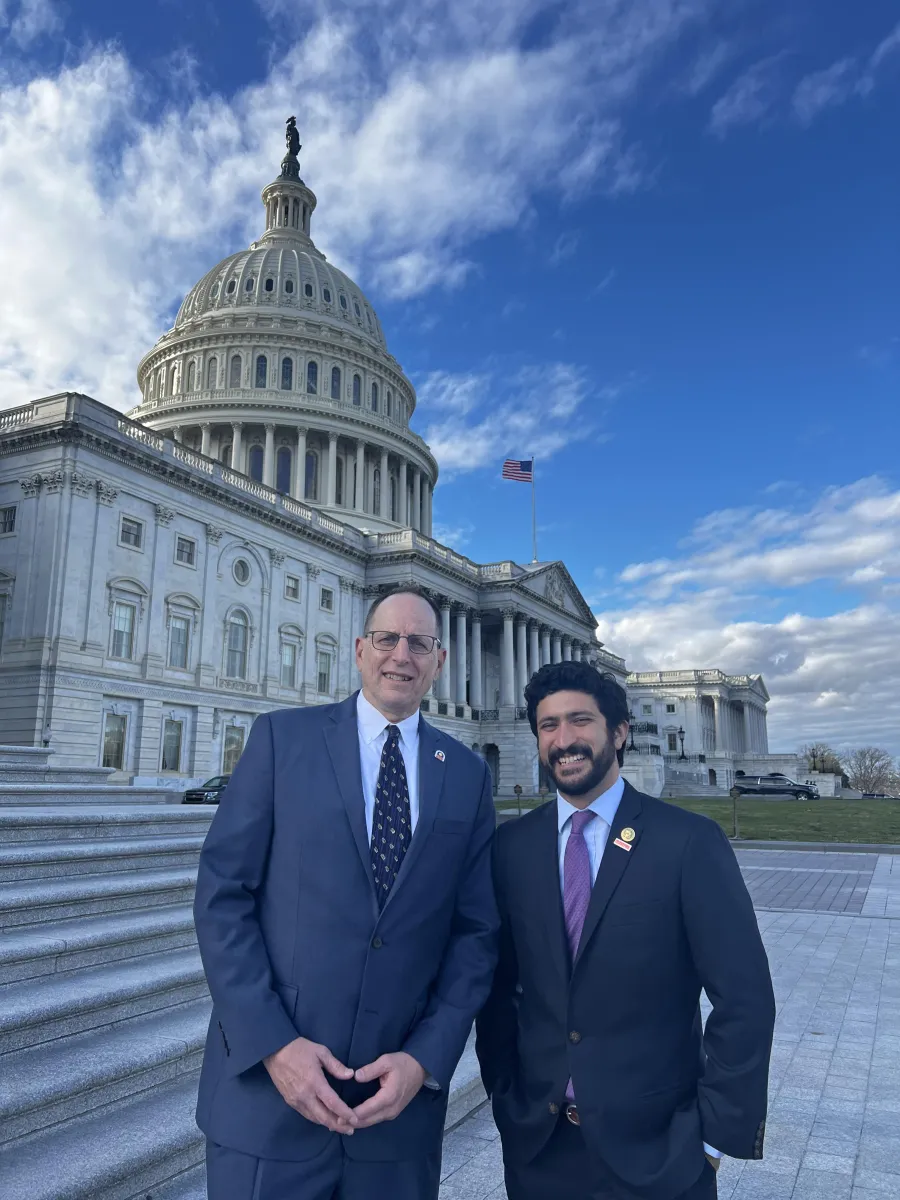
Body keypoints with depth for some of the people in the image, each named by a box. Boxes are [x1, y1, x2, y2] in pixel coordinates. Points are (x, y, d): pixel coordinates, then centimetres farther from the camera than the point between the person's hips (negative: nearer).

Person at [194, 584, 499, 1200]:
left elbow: (476, 930, 3)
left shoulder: (468, 774, 3)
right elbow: (222, 895, -6)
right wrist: (273, 1043, -12)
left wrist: (426, 1058, -7)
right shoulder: (282, 737, -3)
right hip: (267, 1081, -1)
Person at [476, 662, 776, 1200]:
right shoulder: (513, 846, -2)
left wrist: (716, 1133, -8)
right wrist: (503, 1094, 3)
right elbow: (500, 981, 4)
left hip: (656, 1149, -2)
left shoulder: (691, 842, -12)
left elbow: (744, 999, -10)